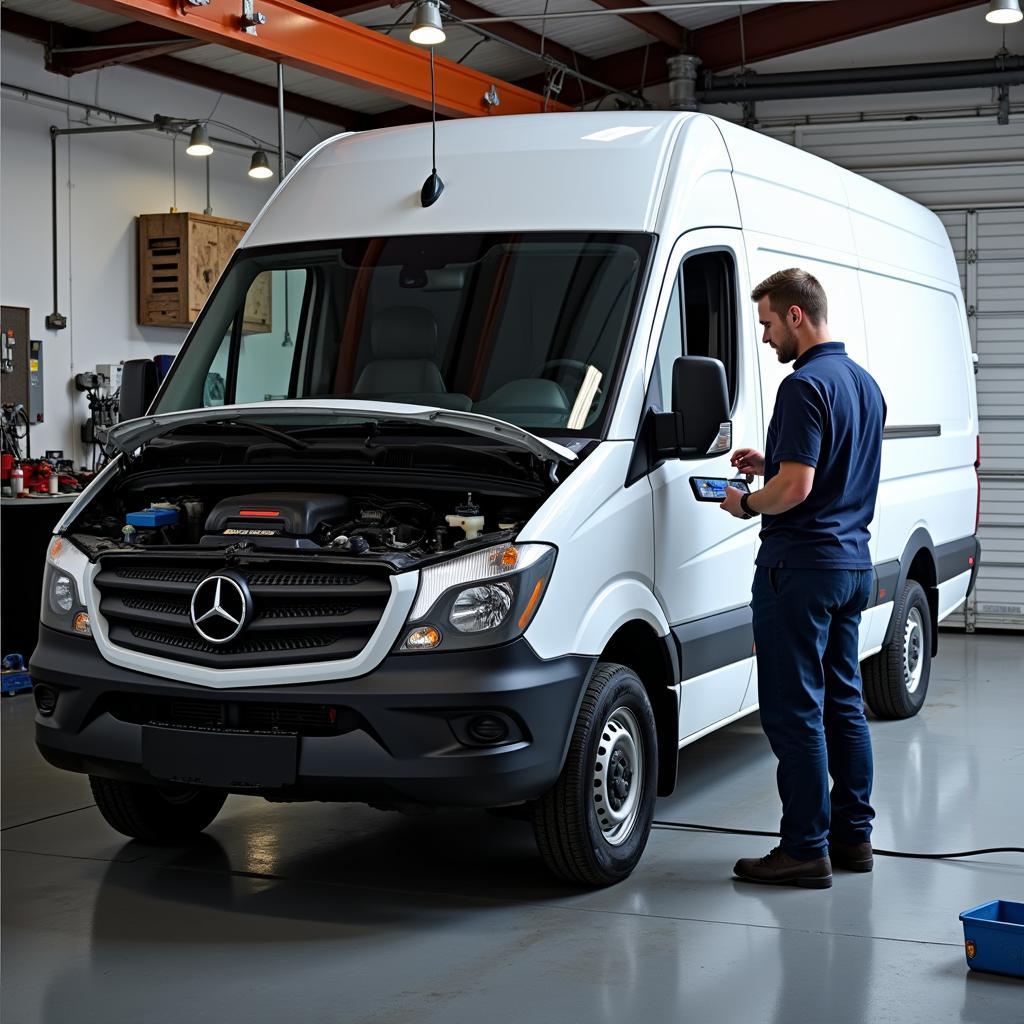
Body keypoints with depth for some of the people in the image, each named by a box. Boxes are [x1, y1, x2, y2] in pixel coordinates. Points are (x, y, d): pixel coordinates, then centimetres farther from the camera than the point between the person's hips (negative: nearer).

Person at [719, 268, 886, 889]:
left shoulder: (805, 387, -18)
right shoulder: (864, 382, 13)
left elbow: (796, 487, -24)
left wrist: (746, 505, -6)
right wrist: (769, 464, 15)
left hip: (801, 566, -10)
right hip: (853, 563, 10)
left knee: (794, 711, -4)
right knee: (843, 703, 15)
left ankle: (806, 849, 0)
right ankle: (853, 835, 21)